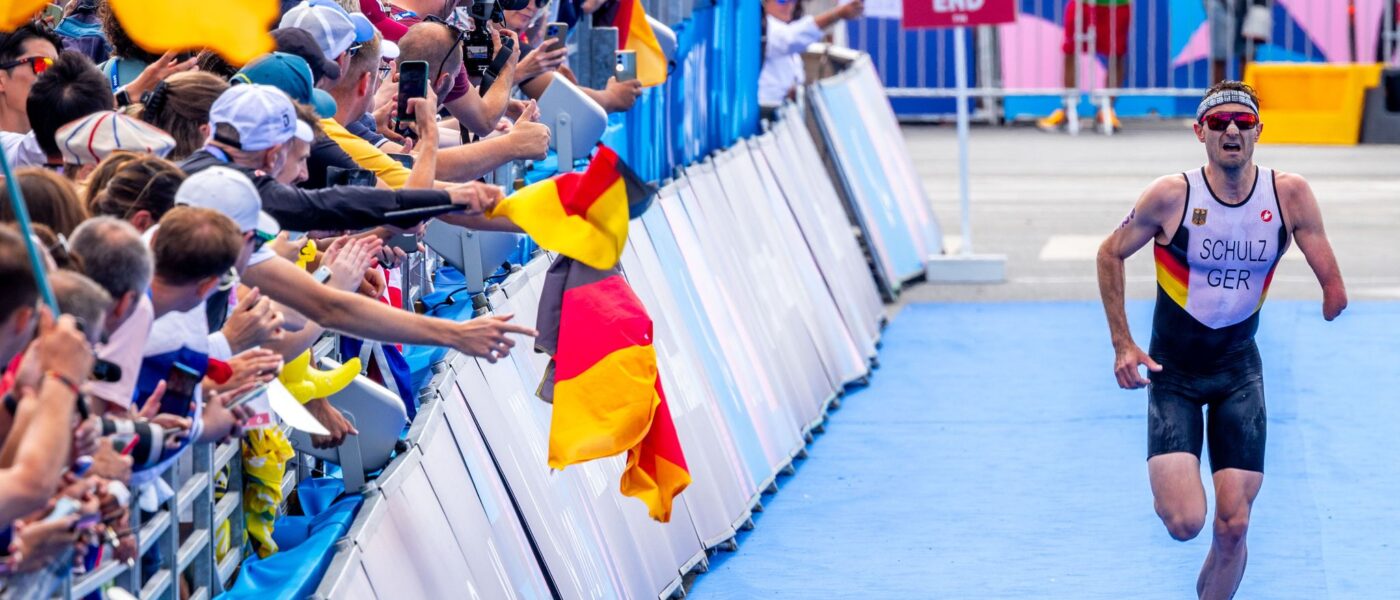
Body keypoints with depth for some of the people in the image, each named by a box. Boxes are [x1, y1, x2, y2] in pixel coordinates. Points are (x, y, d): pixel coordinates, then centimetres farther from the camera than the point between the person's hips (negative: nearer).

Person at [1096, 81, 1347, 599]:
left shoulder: (1290, 195, -11)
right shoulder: (1171, 195, -17)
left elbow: (1332, 283, -2)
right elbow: (1111, 254, -2)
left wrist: (1334, 298, -19)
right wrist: (1123, 346, -5)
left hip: (1239, 370, 2)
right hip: (1171, 371, -2)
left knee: (1233, 525, -3)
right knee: (1184, 523, -16)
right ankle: (1168, 490, 21)